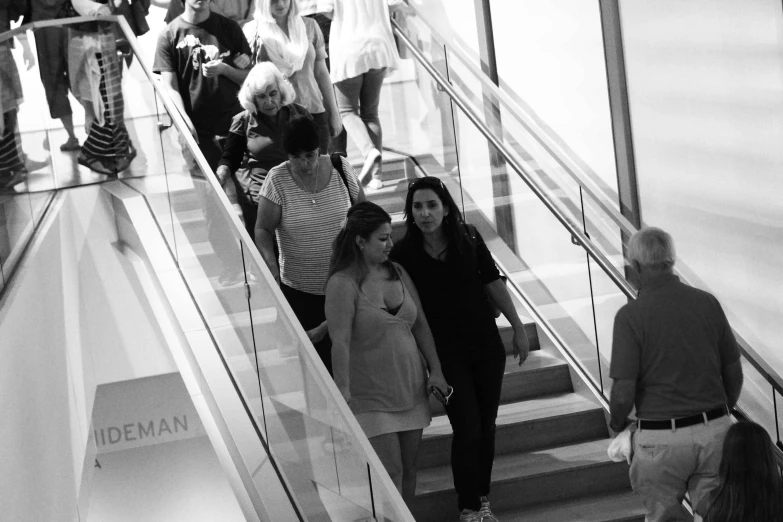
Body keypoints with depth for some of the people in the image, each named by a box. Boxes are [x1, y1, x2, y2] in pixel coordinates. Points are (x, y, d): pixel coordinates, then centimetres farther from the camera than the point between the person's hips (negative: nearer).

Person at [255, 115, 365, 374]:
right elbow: (263, 229, -6)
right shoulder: (277, 180, -8)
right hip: (300, 291, -2)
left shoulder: (340, 168, -3)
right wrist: (270, 262, -24)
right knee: (314, 354, -2)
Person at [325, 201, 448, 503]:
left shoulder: (398, 273, 6)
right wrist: (344, 395, -28)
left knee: (408, 469, 11)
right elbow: (340, 342, -22)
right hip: (372, 396, -6)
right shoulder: (343, 284, -15)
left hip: (411, 388, 6)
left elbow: (420, 325, 11)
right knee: (390, 473, -9)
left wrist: (435, 370, 5)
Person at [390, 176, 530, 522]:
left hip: (487, 345, 3)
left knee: (486, 425, 9)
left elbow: (493, 283, 2)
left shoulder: (468, 238, -7)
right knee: (467, 429, -5)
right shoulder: (404, 254, -12)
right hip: (446, 354, -3)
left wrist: (518, 328, 6)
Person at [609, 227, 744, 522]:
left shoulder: (631, 316, -12)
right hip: (715, 431, 3)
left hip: (662, 438, -3)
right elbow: (734, 373, 8)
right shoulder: (708, 303, 0)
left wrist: (617, 425, 7)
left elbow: (624, 392, -14)